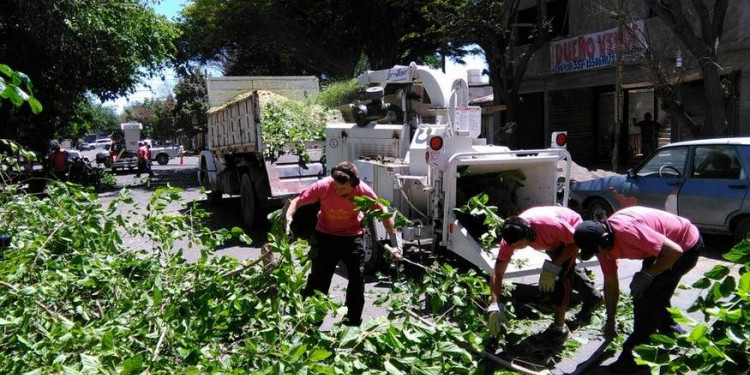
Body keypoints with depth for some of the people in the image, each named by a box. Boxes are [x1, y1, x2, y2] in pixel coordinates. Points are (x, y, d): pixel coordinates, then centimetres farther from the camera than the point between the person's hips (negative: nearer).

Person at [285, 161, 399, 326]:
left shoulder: (364, 191, -24)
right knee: (318, 279, -1)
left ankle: (353, 322, 21)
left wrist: (393, 238, -12)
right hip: (326, 235, -1)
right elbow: (297, 201, -18)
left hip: (353, 236, 1)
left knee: (357, 279, 4)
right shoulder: (323, 186, -27)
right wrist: (288, 217, -36)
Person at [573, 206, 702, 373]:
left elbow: (674, 251, -32)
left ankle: (635, 354, -4)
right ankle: (672, 332, 45)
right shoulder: (603, 242, -10)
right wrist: (610, 321, 8)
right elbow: (610, 283, 2)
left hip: (686, 246, -8)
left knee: (645, 297, -15)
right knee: (655, 295, 19)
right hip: (661, 247, 9)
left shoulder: (627, 231, -38)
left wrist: (646, 276, -29)